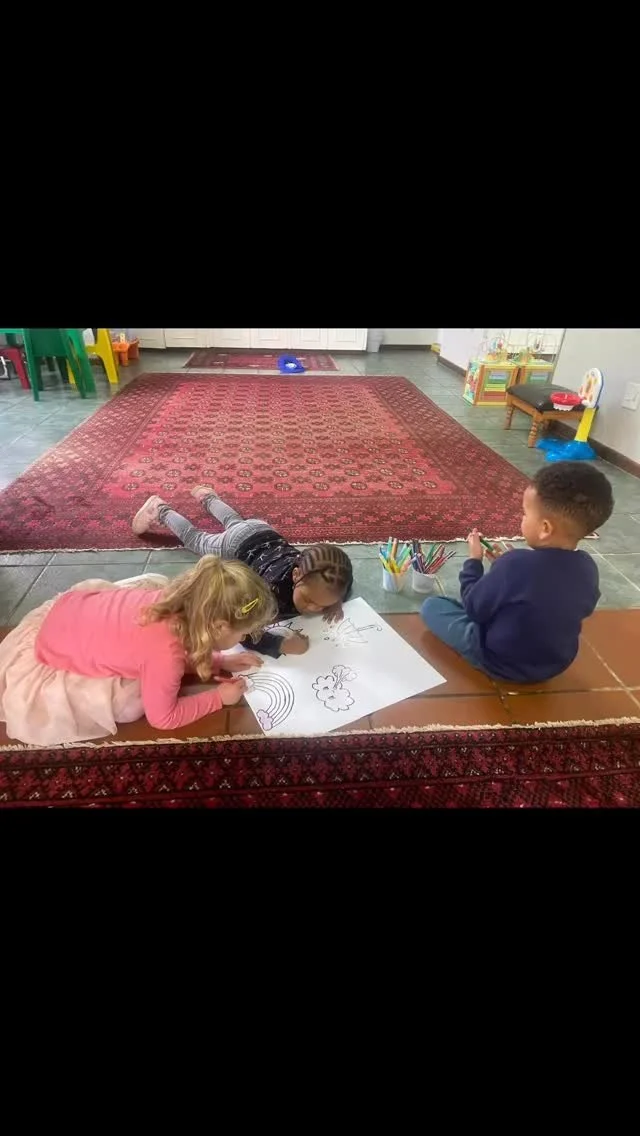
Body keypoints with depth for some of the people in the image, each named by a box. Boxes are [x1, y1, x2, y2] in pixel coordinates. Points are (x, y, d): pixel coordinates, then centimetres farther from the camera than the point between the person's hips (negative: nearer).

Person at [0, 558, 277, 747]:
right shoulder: (165, 654, -39)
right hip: (49, 656, -7)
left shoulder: (180, 603, -18)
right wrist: (219, 697, -14)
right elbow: (163, 717, -19)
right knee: (131, 704, -5)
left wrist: (219, 662, -4)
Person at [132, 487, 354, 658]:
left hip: (264, 533, 6)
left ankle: (207, 497, 65)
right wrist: (281, 644, -61)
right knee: (195, 538, 25)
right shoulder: (275, 588, -49)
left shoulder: (322, 582, -34)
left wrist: (336, 603, -29)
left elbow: (345, 581, -9)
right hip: (240, 545, -5)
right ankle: (160, 510, 48)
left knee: (235, 522, 38)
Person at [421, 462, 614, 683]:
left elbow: (473, 607, -18)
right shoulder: (587, 567, -12)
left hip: (500, 662, -5)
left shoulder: (517, 564, -32)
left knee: (432, 605, 4)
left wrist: (473, 560, -5)